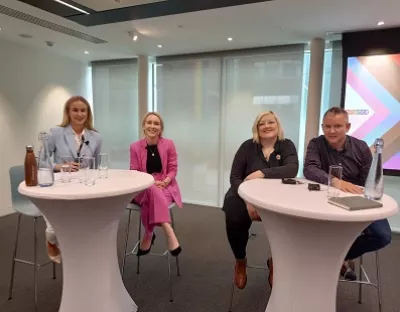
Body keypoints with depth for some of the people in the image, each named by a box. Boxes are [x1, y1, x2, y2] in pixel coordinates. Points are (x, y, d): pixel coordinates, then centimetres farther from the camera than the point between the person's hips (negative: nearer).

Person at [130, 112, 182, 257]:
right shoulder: (135, 147, 2)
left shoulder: (169, 144, 1)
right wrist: (152, 183, -17)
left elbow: (173, 169, 2)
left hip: (165, 187, 0)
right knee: (152, 190, -37)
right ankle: (169, 232, -38)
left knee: (152, 199, -36)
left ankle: (148, 236, -20)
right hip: (143, 188, 0)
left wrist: (164, 182, -18)